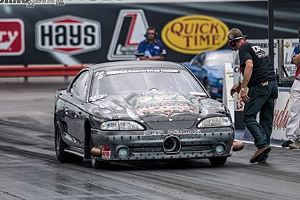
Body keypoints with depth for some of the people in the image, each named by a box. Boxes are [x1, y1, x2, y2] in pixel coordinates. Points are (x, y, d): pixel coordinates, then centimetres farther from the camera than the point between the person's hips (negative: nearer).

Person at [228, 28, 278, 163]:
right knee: (266, 119, 8)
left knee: (249, 117, -3)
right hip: (273, 84, 8)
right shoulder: (256, 48, 26)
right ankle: (262, 156, 8)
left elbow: (249, 66, -20)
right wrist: (240, 85, 42)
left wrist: (243, 88, -22)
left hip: (260, 86, -8)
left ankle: (262, 144, -18)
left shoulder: (243, 49, -2)